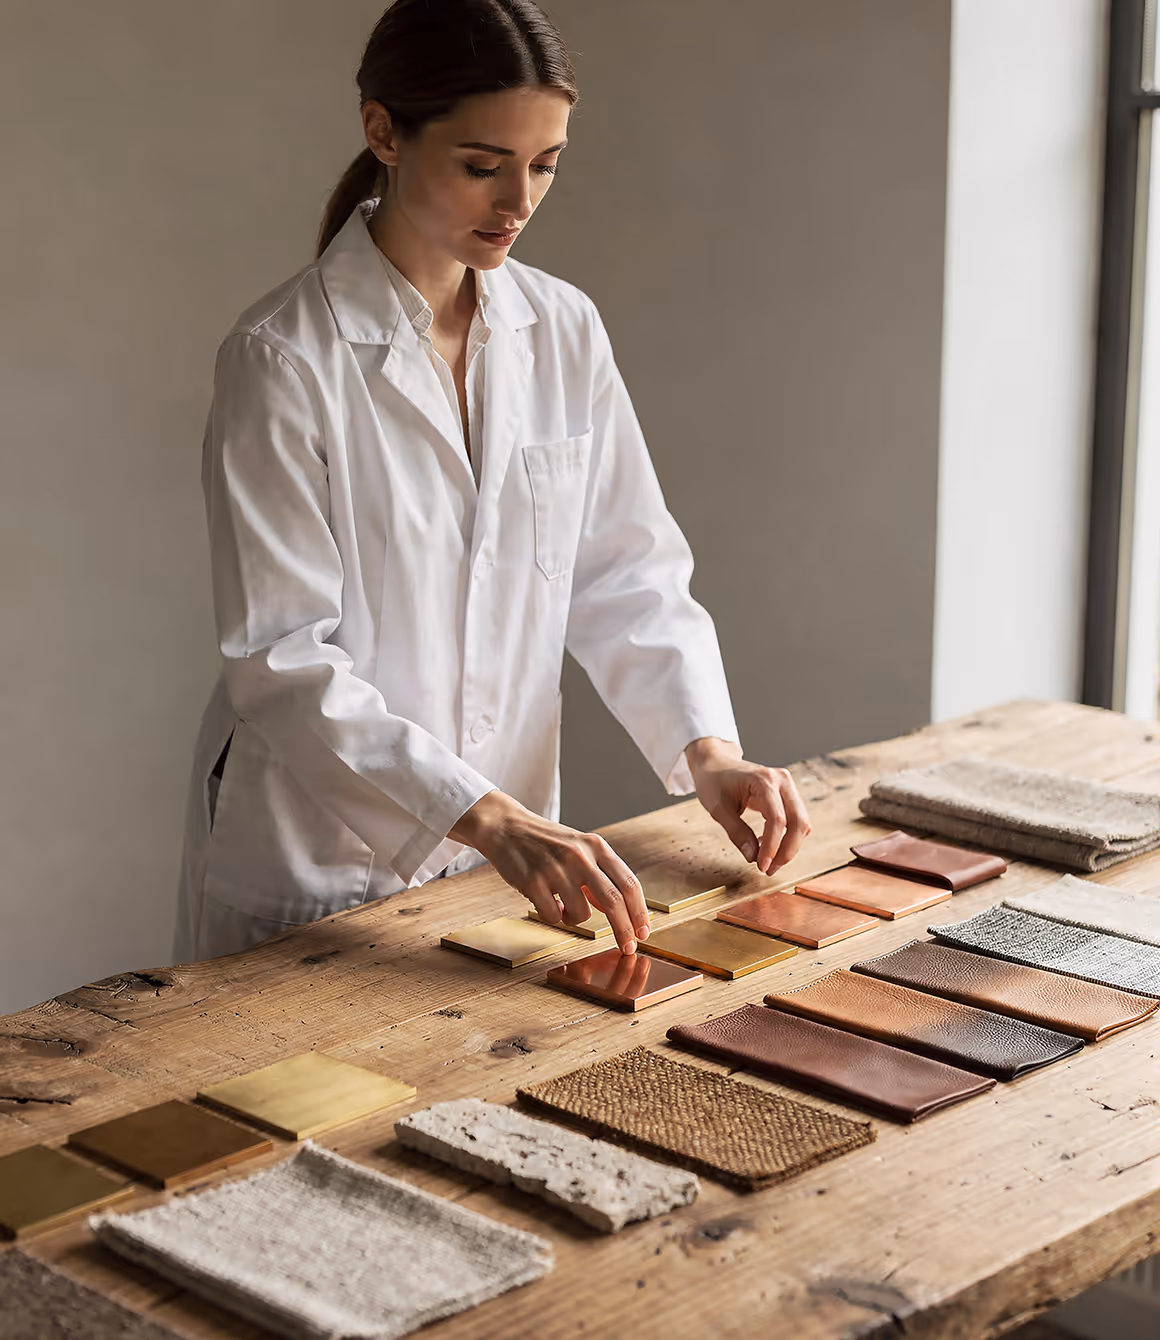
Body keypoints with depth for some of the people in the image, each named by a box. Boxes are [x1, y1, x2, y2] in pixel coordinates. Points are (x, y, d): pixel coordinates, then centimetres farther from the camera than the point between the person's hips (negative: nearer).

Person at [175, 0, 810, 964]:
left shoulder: (563, 331, 0)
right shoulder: (284, 359, -17)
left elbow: (627, 575, 4)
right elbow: (282, 663, -20)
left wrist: (708, 749, -12)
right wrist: (487, 817, -29)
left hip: (507, 848, 5)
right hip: (313, 874, -5)